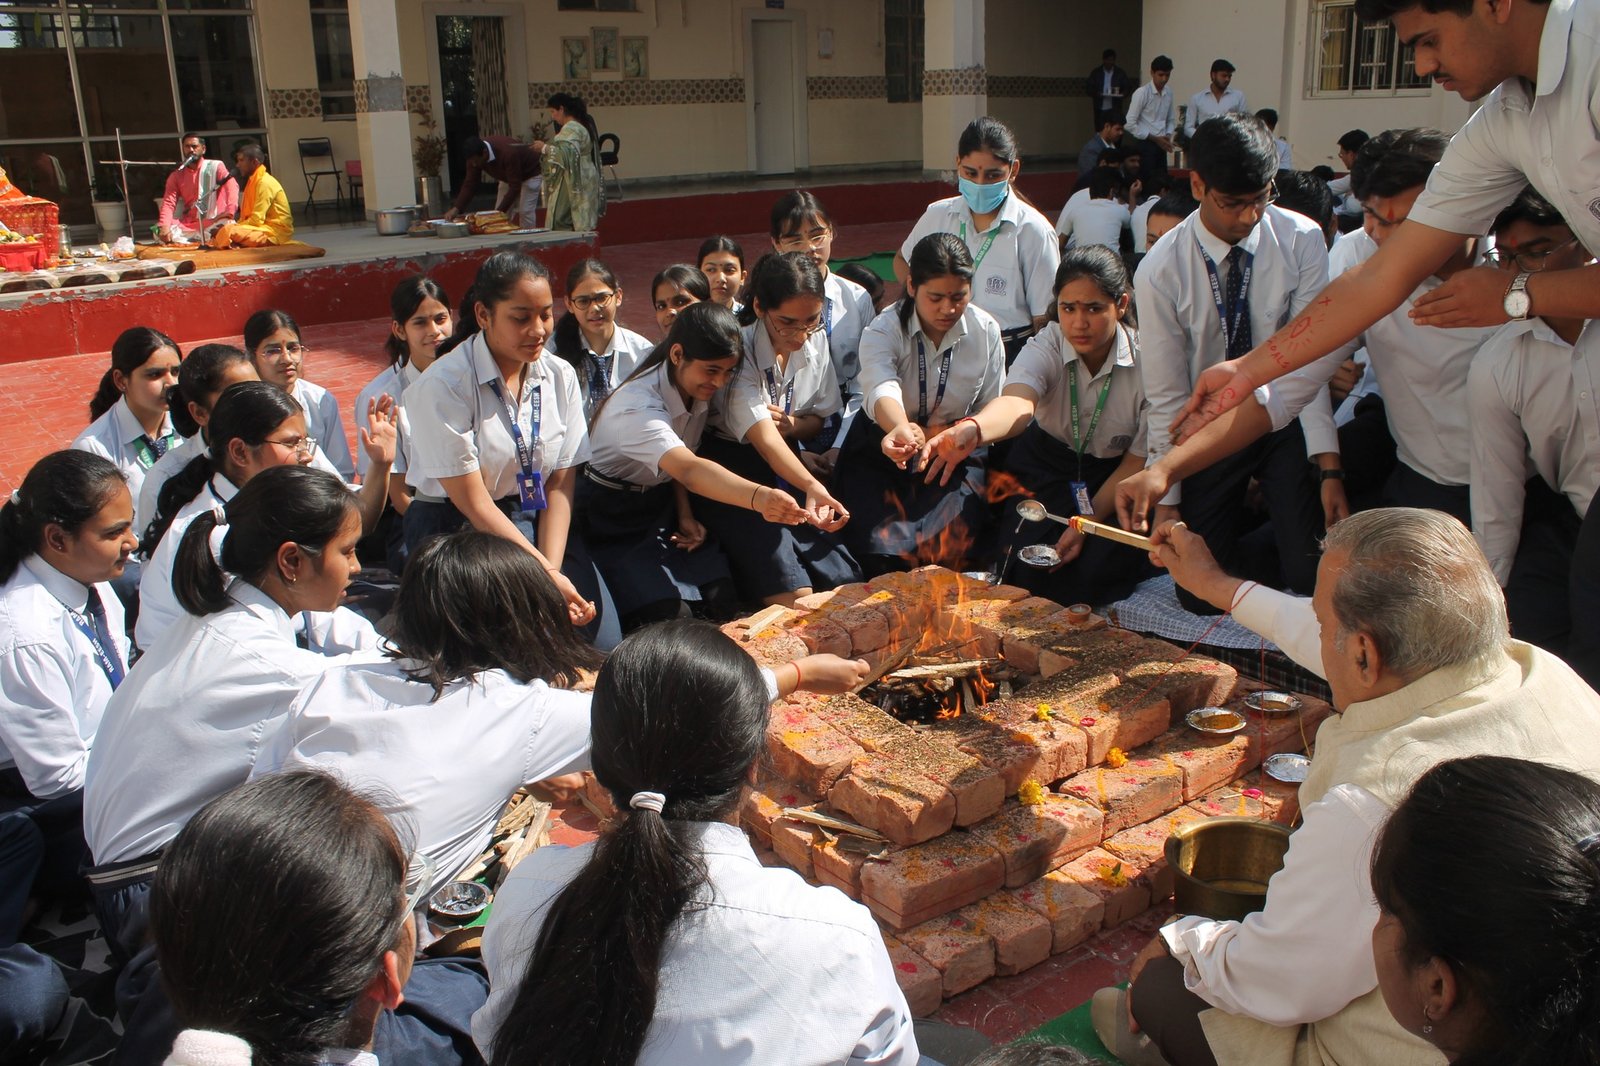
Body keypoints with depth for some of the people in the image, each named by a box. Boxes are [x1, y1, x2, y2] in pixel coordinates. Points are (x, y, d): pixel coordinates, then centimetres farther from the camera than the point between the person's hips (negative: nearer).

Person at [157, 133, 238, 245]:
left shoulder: (216, 166, 1)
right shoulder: (176, 176, 11)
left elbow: (232, 186, -16)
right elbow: (169, 202, 0)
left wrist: (230, 212, -36)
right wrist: (164, 226, -22)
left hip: (212, 223, -4)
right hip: (187, 225, 4)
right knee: (158, 231, -22)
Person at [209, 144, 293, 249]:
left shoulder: (264, 182, -15)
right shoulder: (254, 180, 15)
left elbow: (257, 220, -20)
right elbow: (248, 216, 16)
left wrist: (232, 227, -12)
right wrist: (233, 225, 0)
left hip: (276, 232, -10)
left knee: (229, 232, -28)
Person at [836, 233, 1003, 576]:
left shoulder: (986, 330, -5)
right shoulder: (884, 330, -15)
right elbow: (882, 389, -38)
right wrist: (902, 429, -62)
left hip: (958, 448, 2)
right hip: (882, 445, -1)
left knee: (953, 540, -25)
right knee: (879, 547, -23)